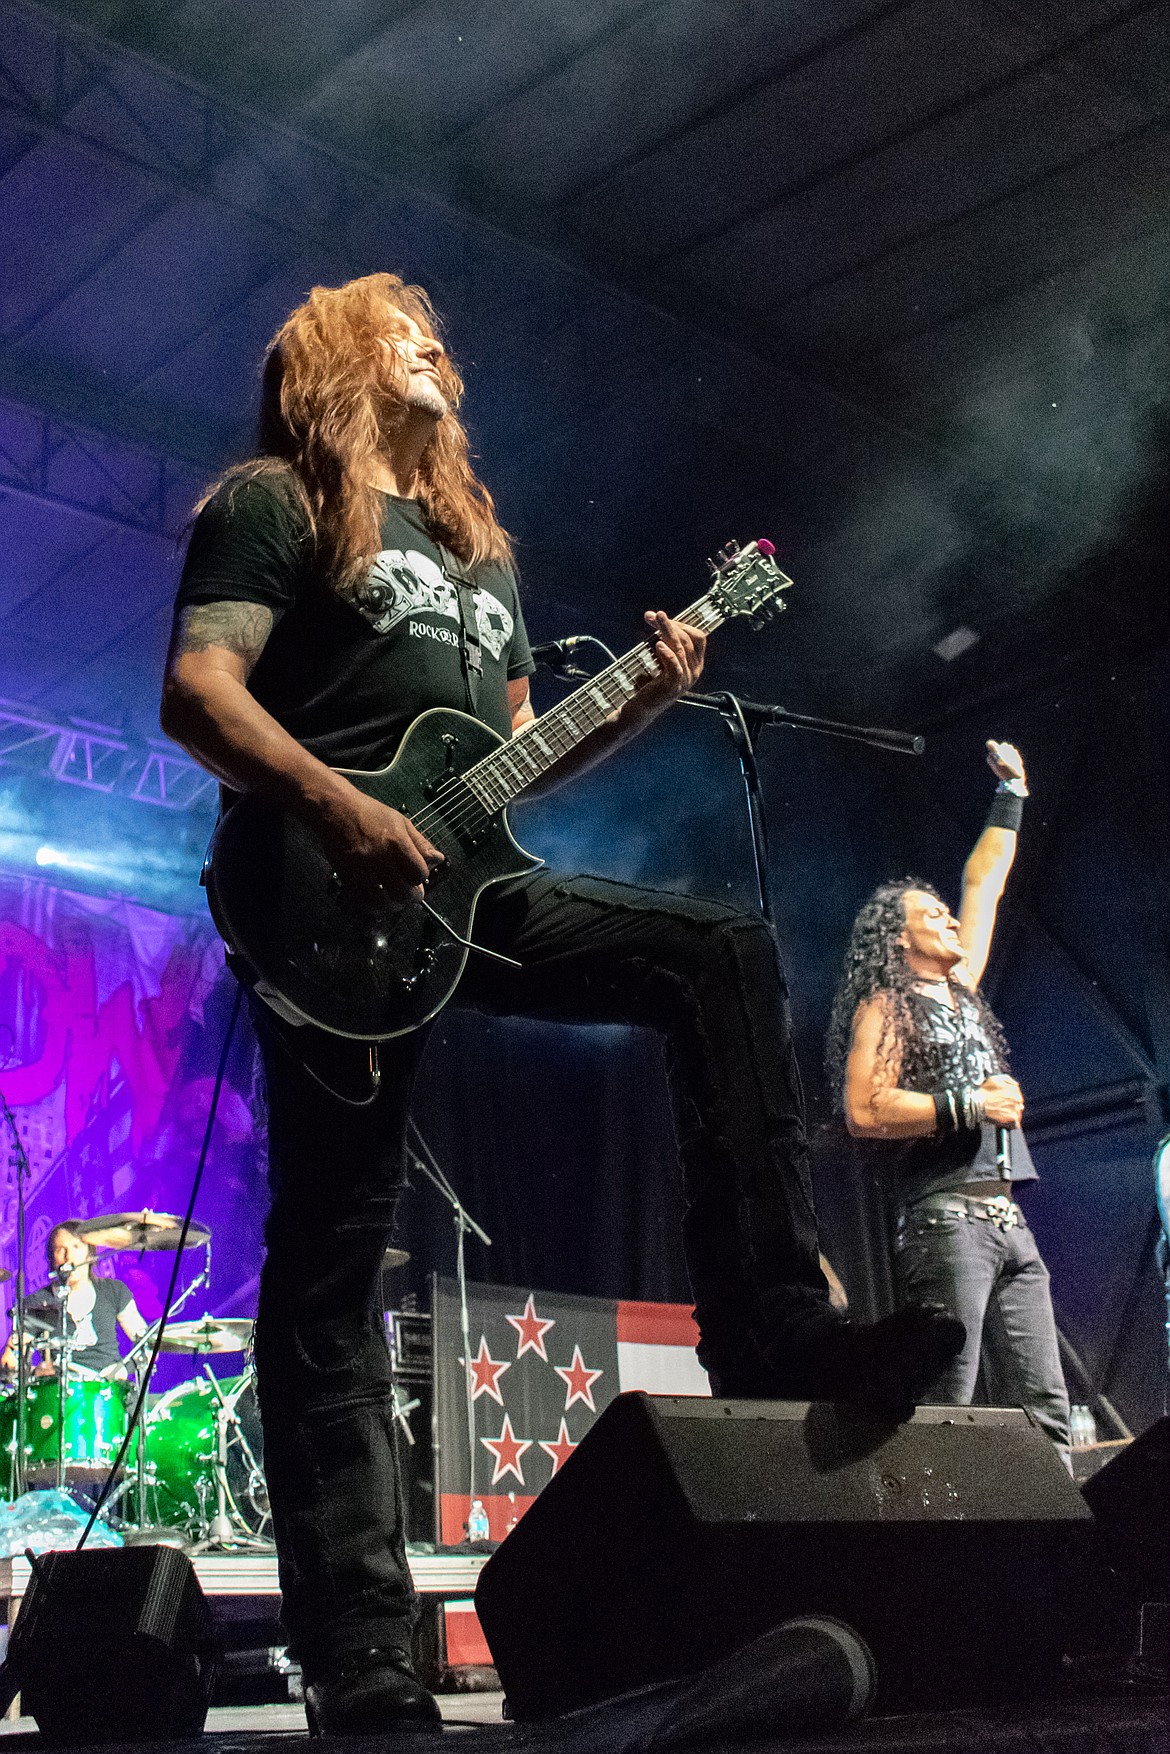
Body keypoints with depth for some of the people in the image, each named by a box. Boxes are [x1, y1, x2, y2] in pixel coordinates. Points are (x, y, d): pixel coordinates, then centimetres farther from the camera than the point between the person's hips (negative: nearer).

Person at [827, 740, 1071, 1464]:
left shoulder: (960, 990, 24)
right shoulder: (885, 1006, 2)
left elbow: (985, 886, 33)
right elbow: (863, 1111, -13)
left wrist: (1011, 793, 40)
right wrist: (970, 1105, -9)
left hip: (1008, 1221, 8)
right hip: (945, 1219, -8)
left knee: (1044, 1412, -1)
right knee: (946, 1410, -15)